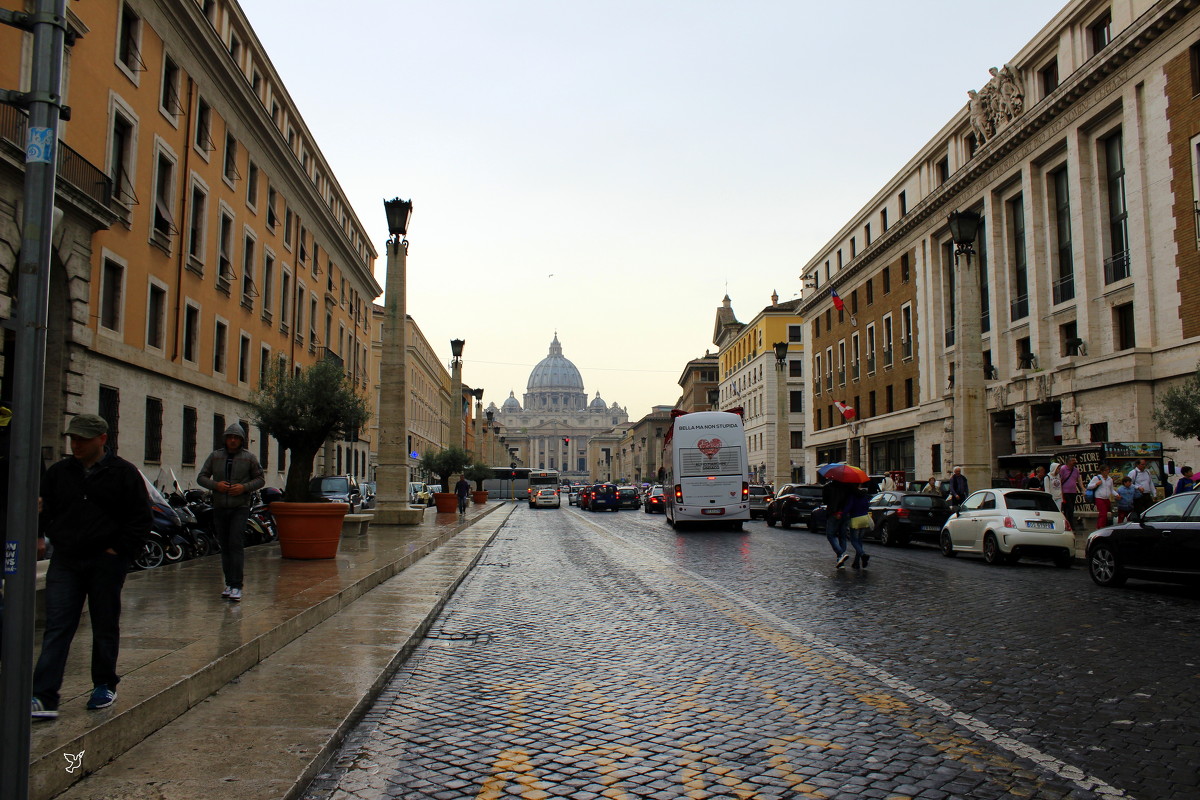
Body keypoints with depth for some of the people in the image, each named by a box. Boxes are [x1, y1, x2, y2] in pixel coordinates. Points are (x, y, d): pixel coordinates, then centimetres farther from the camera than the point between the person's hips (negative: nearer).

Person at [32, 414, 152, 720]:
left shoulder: (124, 473, -3)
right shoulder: (58, 472, 7)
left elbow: (141, 519, -3)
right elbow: (45, 509, 15)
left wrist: (118, 549, -9)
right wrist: (57, 539, -1)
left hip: (106, 563, -2)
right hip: (65, 562, 3)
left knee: (105, 628, 9)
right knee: (56, 629, -2)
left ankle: (105, 686, 23)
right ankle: (44, 697, -3)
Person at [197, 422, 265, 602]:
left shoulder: (249, 457, 3)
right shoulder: (215, 456, 9)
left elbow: (260, 479, 5)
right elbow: (201, 477, 9)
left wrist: (244, 487, -13)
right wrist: (215, 485, -11)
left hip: (240, 508, -3)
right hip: (219, 508, 3)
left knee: (236, 545, -12)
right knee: (225, 547, 7)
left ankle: (237, 586, -14)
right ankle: (229, 584, 15)